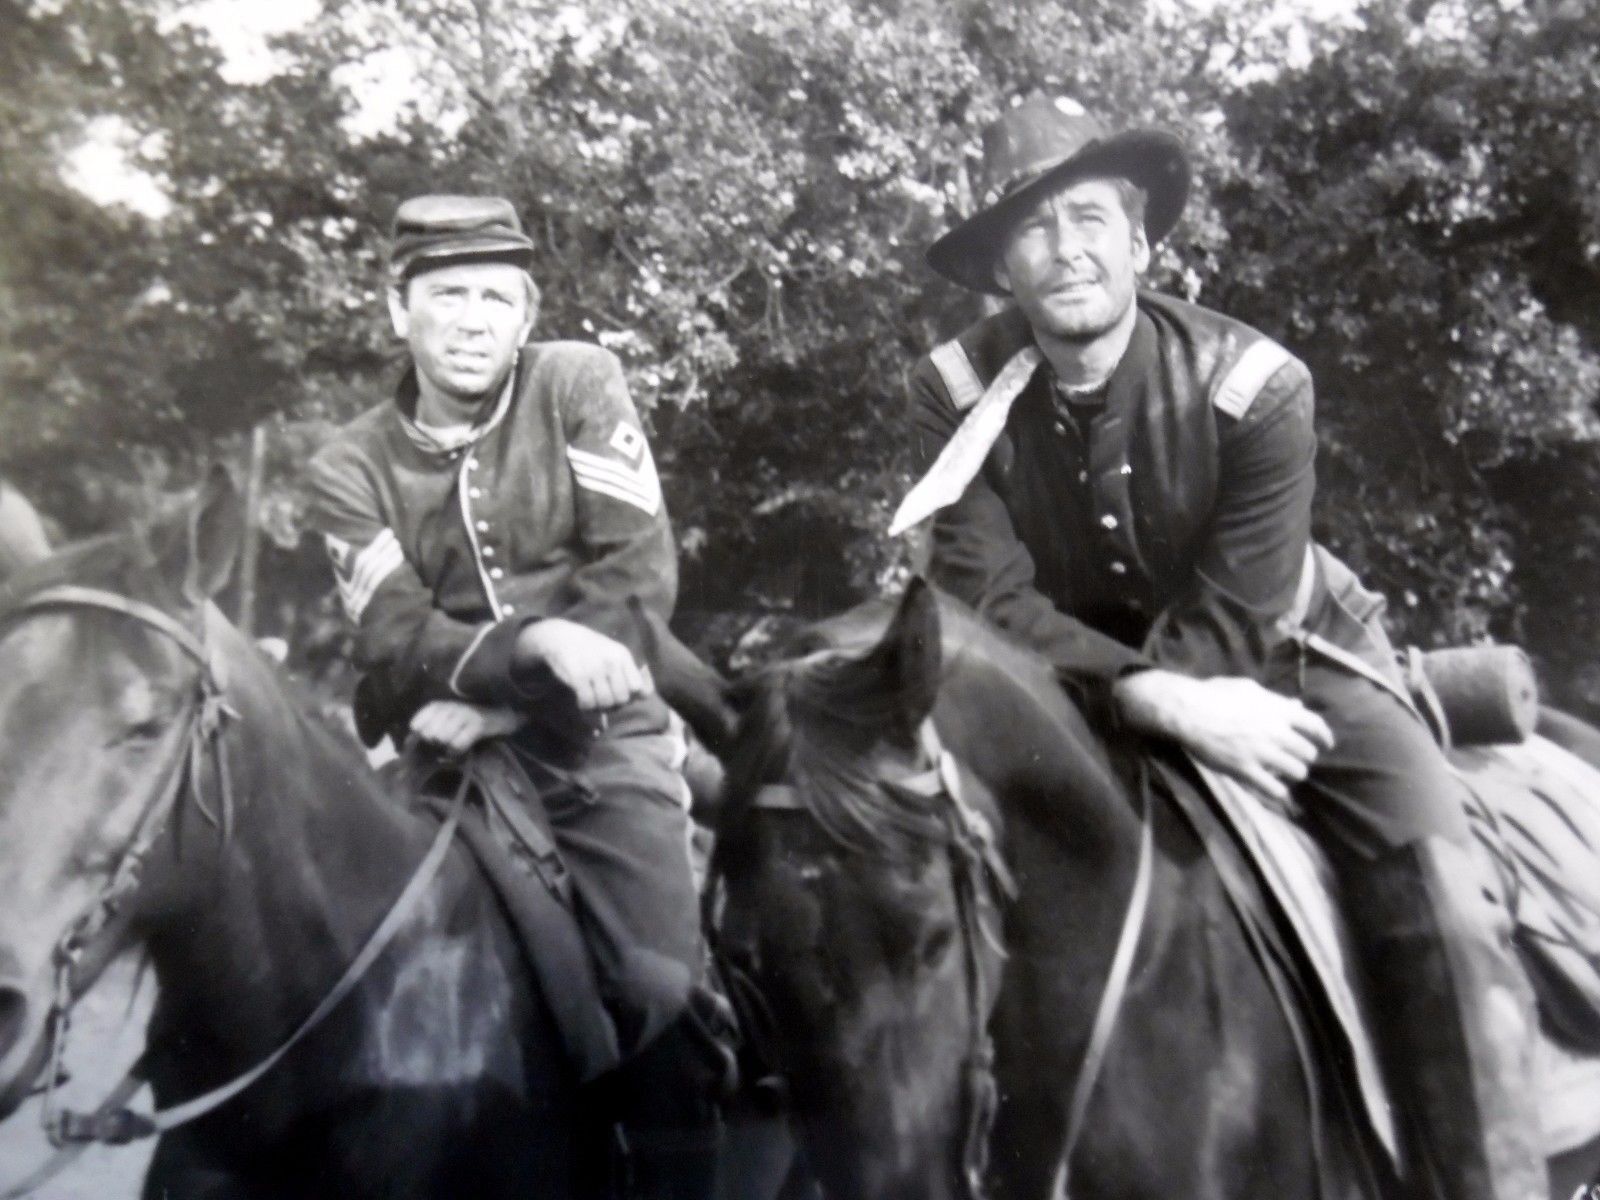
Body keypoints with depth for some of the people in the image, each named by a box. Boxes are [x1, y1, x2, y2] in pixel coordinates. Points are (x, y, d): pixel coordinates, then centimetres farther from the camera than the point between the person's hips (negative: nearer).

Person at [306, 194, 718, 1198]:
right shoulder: (351, 468, 2)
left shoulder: (579, 382, -2)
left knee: (660, 997, -8)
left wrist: (501, 700, -17)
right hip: (450, 752, 1)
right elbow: (397, 645, -11)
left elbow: (641, 575, -10)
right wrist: (534, 639, -30)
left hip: (604, 741, -1)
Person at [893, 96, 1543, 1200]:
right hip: (1087, 678, 2)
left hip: (1286, 661, -2)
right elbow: (993, 601, -24)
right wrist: (1159, 703, -37)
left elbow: (1223, 629, -21)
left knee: (1443, 913, -21)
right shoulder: (959, 393, -18)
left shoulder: (1257, 387, -23)